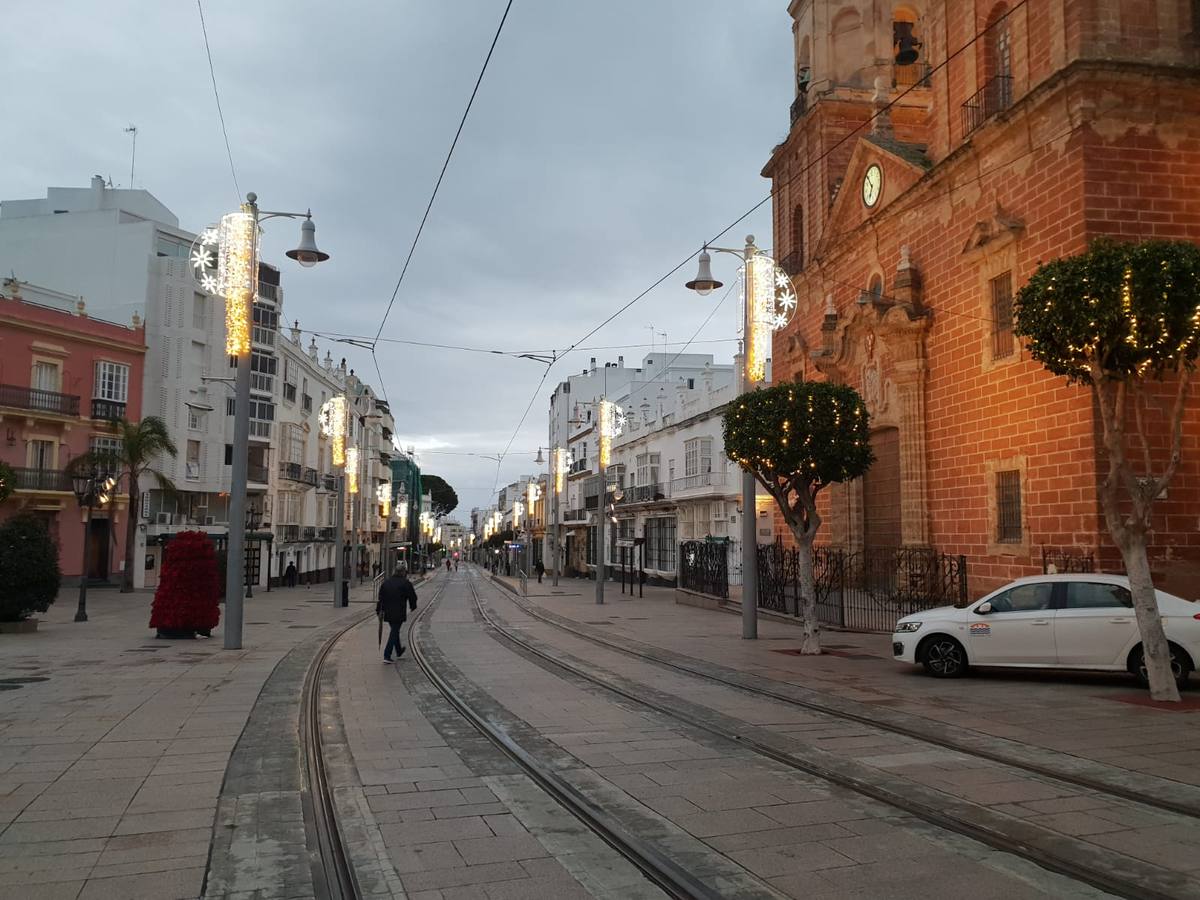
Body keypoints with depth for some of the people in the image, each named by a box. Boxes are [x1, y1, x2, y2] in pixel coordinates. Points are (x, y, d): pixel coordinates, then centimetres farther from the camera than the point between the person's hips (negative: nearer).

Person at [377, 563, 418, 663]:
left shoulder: (386, 582, 9)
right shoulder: (406, 583, -8)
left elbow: (380, 598, 9)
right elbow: (413, 597, -3)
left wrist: (379, 610, 13)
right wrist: (412, 607, 16)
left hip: (388, 613, 6)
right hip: (399, 613, -6)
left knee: (394, 631, 21)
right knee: (394, 633, -1)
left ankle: (399, 652, 38)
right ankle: (387, 656, -7)